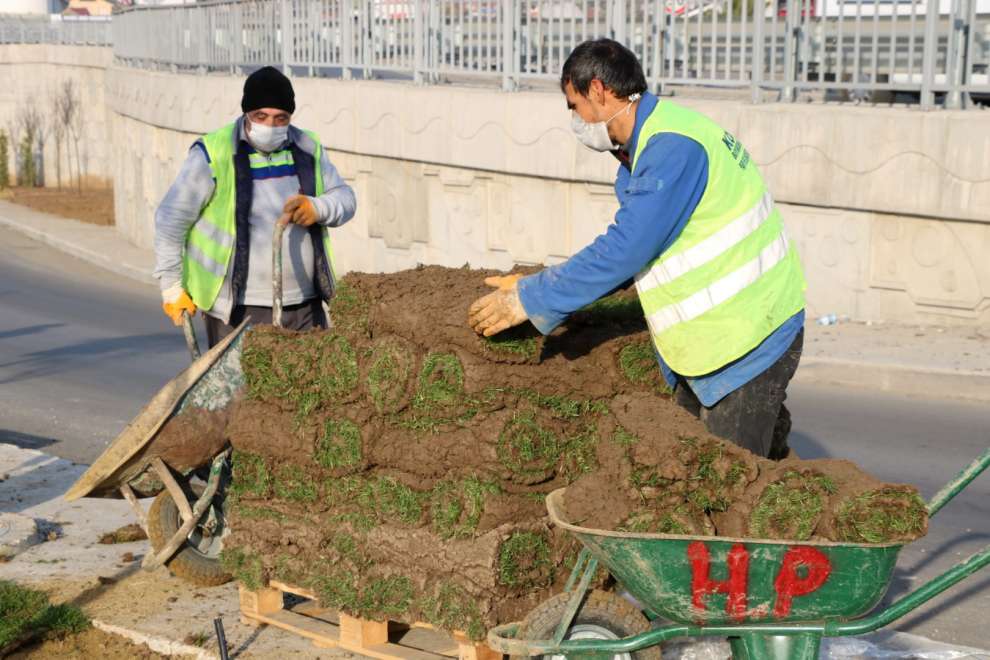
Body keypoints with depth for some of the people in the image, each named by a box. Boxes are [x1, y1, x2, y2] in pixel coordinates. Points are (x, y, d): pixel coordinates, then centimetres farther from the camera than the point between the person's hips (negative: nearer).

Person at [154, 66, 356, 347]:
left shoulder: (308, 148, 8)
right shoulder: (213, 154, -7)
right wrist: (172, 286, 0)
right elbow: (171, 220, -2)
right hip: (237, 310, -5)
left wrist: (318, 208, -13)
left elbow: (345, 198, 11)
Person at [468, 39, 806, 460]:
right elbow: (633, 248, 19)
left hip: (748, 342, -10)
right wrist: (559, 285, 10)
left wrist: (532, 299, -18)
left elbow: (624, 249, -25)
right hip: (707, 342, 10)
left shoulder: (674, 146, -22)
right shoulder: (646, 148, 12)